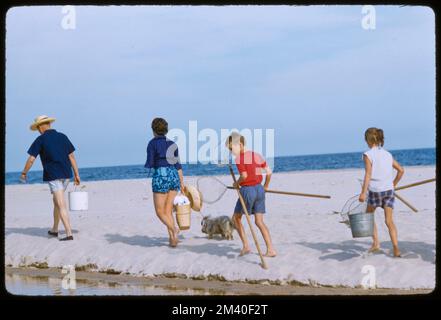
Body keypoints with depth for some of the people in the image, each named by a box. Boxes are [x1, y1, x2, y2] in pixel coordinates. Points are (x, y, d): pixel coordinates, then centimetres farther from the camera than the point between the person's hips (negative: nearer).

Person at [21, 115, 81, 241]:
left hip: (53, 176, -6)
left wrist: (24, 173, 10)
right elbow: (71, 156, 8)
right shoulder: (62, 137, 9)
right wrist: (77, 174, 11)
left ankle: (69, 233, -17)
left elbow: (31, 159, -5)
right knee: (56, 201, 21)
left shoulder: (41, 139, -5)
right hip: (66, 174, 6)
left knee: (61, 205, -9)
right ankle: (54, 229, 30)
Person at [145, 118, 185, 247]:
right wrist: (182, 183, 15)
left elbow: (149, 164, -8)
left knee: (160, 212, 2)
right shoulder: (172, 144, 12)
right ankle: (172, 239, 2)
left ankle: (173, 229, -23)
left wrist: (147, 164, 16)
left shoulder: (152, 143, -4)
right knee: (168, 211, 11)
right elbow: (178, 165, 12)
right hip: (174, 176, 5)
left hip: (160, 177, -5)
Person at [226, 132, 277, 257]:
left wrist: (237, 183, -1)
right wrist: (265, 187, 22)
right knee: (259, 221, 9)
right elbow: (269, 172, 9)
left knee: (236, 218, 13)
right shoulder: (257, 155, 9)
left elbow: (244, 176, -20)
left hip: (247, 190, -6)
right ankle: (271, 250, 1)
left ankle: (246, 246, 8)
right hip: (259, 189, 7)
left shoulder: (239, 159, -11)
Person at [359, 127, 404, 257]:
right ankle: (396, 248, -6)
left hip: (375, 190, -4)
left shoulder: (368, 154, -6)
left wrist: (363, 193, -16)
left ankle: (376, 243, 11)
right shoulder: (387, 154, 10)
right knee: (389, 221, 5)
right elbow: (401, 170, 11)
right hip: (389, 190, 4)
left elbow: (368, 175, -15)